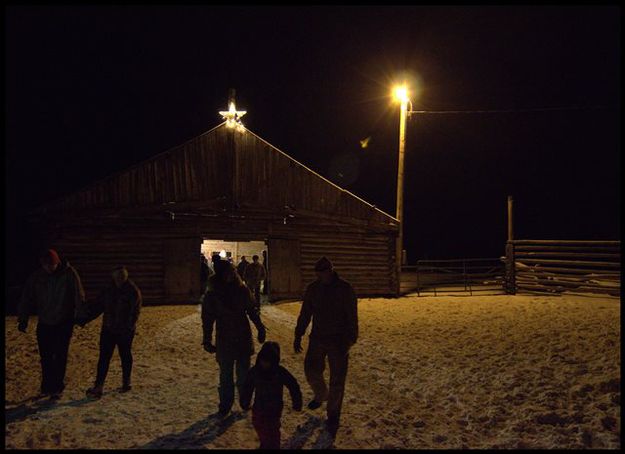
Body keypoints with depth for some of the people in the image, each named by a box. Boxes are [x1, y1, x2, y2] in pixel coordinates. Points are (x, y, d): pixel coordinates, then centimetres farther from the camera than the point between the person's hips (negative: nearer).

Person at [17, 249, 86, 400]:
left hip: (64, 323, -3)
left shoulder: (69, 274, -12)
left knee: (60, 356, -1)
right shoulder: (37, 277, -4)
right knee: (45, 356, 9)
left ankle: (57, 387, 9)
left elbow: (79, 296, -11)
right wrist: (23, 319, -1)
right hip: (44, 323, 3)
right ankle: (47, 385, 24)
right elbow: (26, 298, 1)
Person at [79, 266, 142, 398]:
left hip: (125, 331, -4)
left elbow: (135, 312, -17)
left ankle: (126, 382, 28)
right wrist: (83, 318, -2)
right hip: (108, 329, 4)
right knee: (104, 357, -2)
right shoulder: (108, 291, 6)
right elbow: (96, 306, 8)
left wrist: (129, 327, -28)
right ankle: (98, 387, -3)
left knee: (125, 356, 11)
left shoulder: (133, 291, -10)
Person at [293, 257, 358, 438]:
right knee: (311, 370, 5)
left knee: (337, 380, 2)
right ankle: (321, 395, 37)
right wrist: (298, 335, 4)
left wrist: (349, 341, -14)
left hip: (338, 341, -4)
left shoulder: (345, 289, -10)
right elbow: (305, 314, 8)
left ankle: (333, 415, 17)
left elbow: (352, 318, -10)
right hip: (317, 338, 4)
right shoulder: (312, 288, 1)